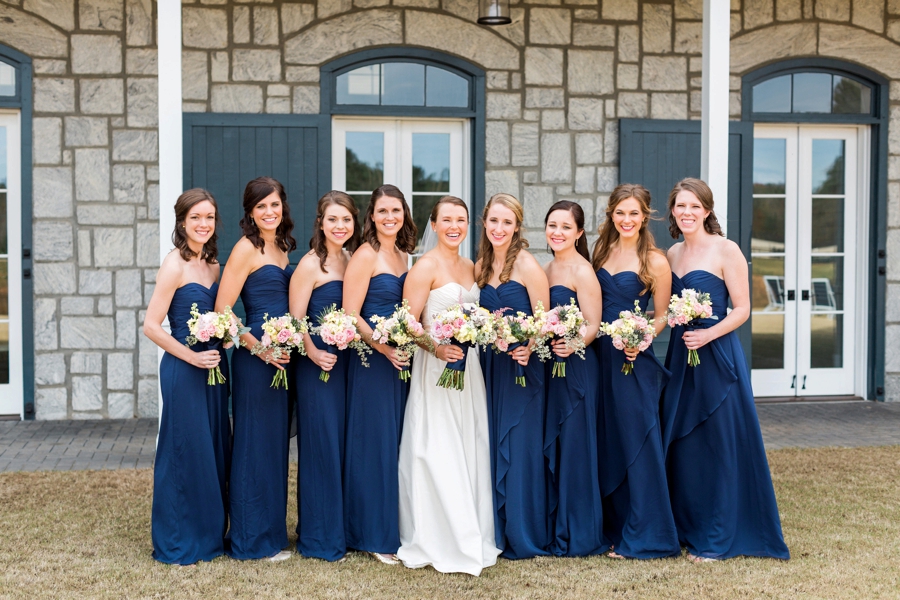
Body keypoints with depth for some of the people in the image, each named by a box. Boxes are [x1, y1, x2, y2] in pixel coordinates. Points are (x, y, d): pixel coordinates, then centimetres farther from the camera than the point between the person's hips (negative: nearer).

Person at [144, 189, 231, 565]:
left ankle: (210, 533, 26)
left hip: (214, 366, 7)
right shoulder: (175, 266, -12)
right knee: (185, 451, 1)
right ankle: (177, 544, 15)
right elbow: (151, 325, -15)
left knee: (215, 449, 13)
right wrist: (192, 357, -16)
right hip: (183, 369, -7)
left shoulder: (212, 265, 10)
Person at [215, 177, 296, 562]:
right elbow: (222, 312, -15)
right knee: (255, 444, 0)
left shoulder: (281, 247, 13)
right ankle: (253, 540, 11)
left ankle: (271, 528, 26)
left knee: (277, 442, 14)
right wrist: (259, 348, -16)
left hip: (282, 357, 8)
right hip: (255, 358, -8)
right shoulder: (246, 249, -10)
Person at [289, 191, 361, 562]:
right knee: (320, 444, -1)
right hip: (318, 365, -7)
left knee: (345, 444, 12)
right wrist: (313, 353, -23)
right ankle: (319, 538, 11)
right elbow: (295, 319, -11)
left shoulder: (351, 261, 11)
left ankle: (341, 528, 24)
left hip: (347, 362, 7)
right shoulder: (310, 264, -9)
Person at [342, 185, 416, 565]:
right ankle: (375, 536, 8)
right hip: (372, 361, -7)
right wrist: (383, 347, -23)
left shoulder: (402, 255, 12)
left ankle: (396, 528, 23)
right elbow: (350, 315, -15)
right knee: (376, 444, -2)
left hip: (400, 360, 7)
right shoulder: (366, 255, -10)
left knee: (398, 443, 12)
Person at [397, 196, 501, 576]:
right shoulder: (426, 267, -9)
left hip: (468, 365, 7)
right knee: (439, 455, -4)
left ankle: (472, 539, 22)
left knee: (471, 452, 10)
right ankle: (440, 544, 7)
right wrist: (438, 347, -26)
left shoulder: (471, 267, 12)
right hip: (435, 367, -7)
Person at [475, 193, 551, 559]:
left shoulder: (526, 264, -9)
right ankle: (497, 531, 21)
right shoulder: (480, 266, 10)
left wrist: (526, 348, -27)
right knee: (493, 445, 10)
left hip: (521, 366, -6)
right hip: (489, 364, 6)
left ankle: (524, 538, 12)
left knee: (519, 446, -1)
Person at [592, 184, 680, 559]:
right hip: (599, 356, 6)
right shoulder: (601, 252, 10)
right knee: (606, 442, 11)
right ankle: (613, 527, 23)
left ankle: (643, 537, 8)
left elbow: (662, 317, -1)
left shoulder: (655, 262, -5)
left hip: (635, 361, -6)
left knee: (637, 442, -2)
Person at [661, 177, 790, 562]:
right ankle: (686, 528, 24)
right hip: (679, 356, 6)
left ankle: (717, 539, 10)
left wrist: (708, 334, -23)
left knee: (720, 444, 0)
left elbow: (742, 308, -10)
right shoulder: (671, 254, 12)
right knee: (681, 444, 10)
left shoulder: (726, 251, -7)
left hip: (717, 356, -6)